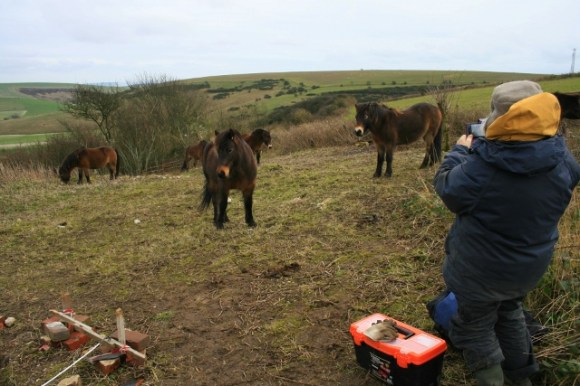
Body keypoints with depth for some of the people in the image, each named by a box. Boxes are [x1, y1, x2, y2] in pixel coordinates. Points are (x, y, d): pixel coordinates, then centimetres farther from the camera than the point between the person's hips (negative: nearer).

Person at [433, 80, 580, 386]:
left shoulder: (480, 166, -33)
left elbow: (447, 187, -14)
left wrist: (460, 151, 3)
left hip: (481, 269, -5)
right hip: (530, 264, 6)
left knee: (474, 326, 17)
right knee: (510, 312, 31)